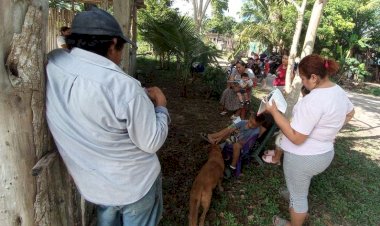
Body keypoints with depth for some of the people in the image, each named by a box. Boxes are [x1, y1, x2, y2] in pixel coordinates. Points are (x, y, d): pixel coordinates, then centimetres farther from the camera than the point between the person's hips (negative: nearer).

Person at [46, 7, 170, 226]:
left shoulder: (50, 66, -12)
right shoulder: (123, 86, -32)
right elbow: (152, 142, -21)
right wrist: (161, 106, -5)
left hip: (92, 183, 6)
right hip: (135, 183, -5)